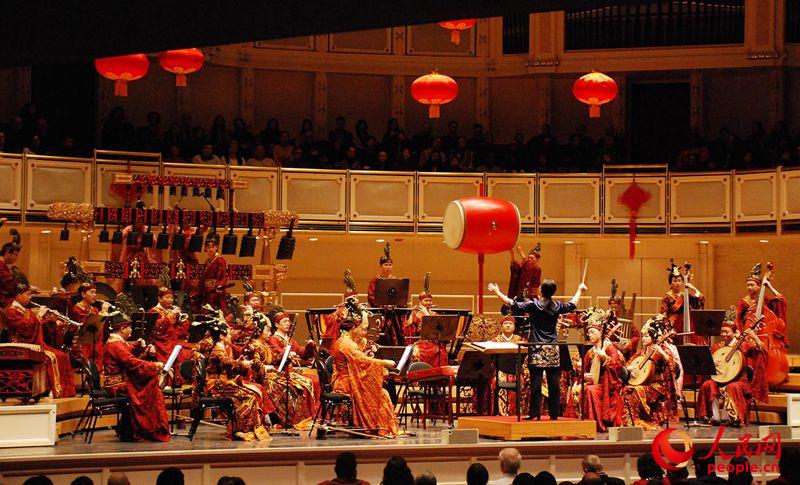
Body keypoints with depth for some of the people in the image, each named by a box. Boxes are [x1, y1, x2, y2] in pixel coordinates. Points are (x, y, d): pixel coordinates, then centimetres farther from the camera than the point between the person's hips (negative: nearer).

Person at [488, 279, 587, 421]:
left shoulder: (533, 304, -8)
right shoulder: (557, 306, 5)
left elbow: (513, 305, -10)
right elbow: (572, 305, 25)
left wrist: (497, 292, 0)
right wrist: (580, 290, 43)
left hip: (537, 349, -4)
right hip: (553, 349, 4)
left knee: (536, 381, -4)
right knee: (554, 382, 5)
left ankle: (535, 413, -6)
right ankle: (554, 413, 8)